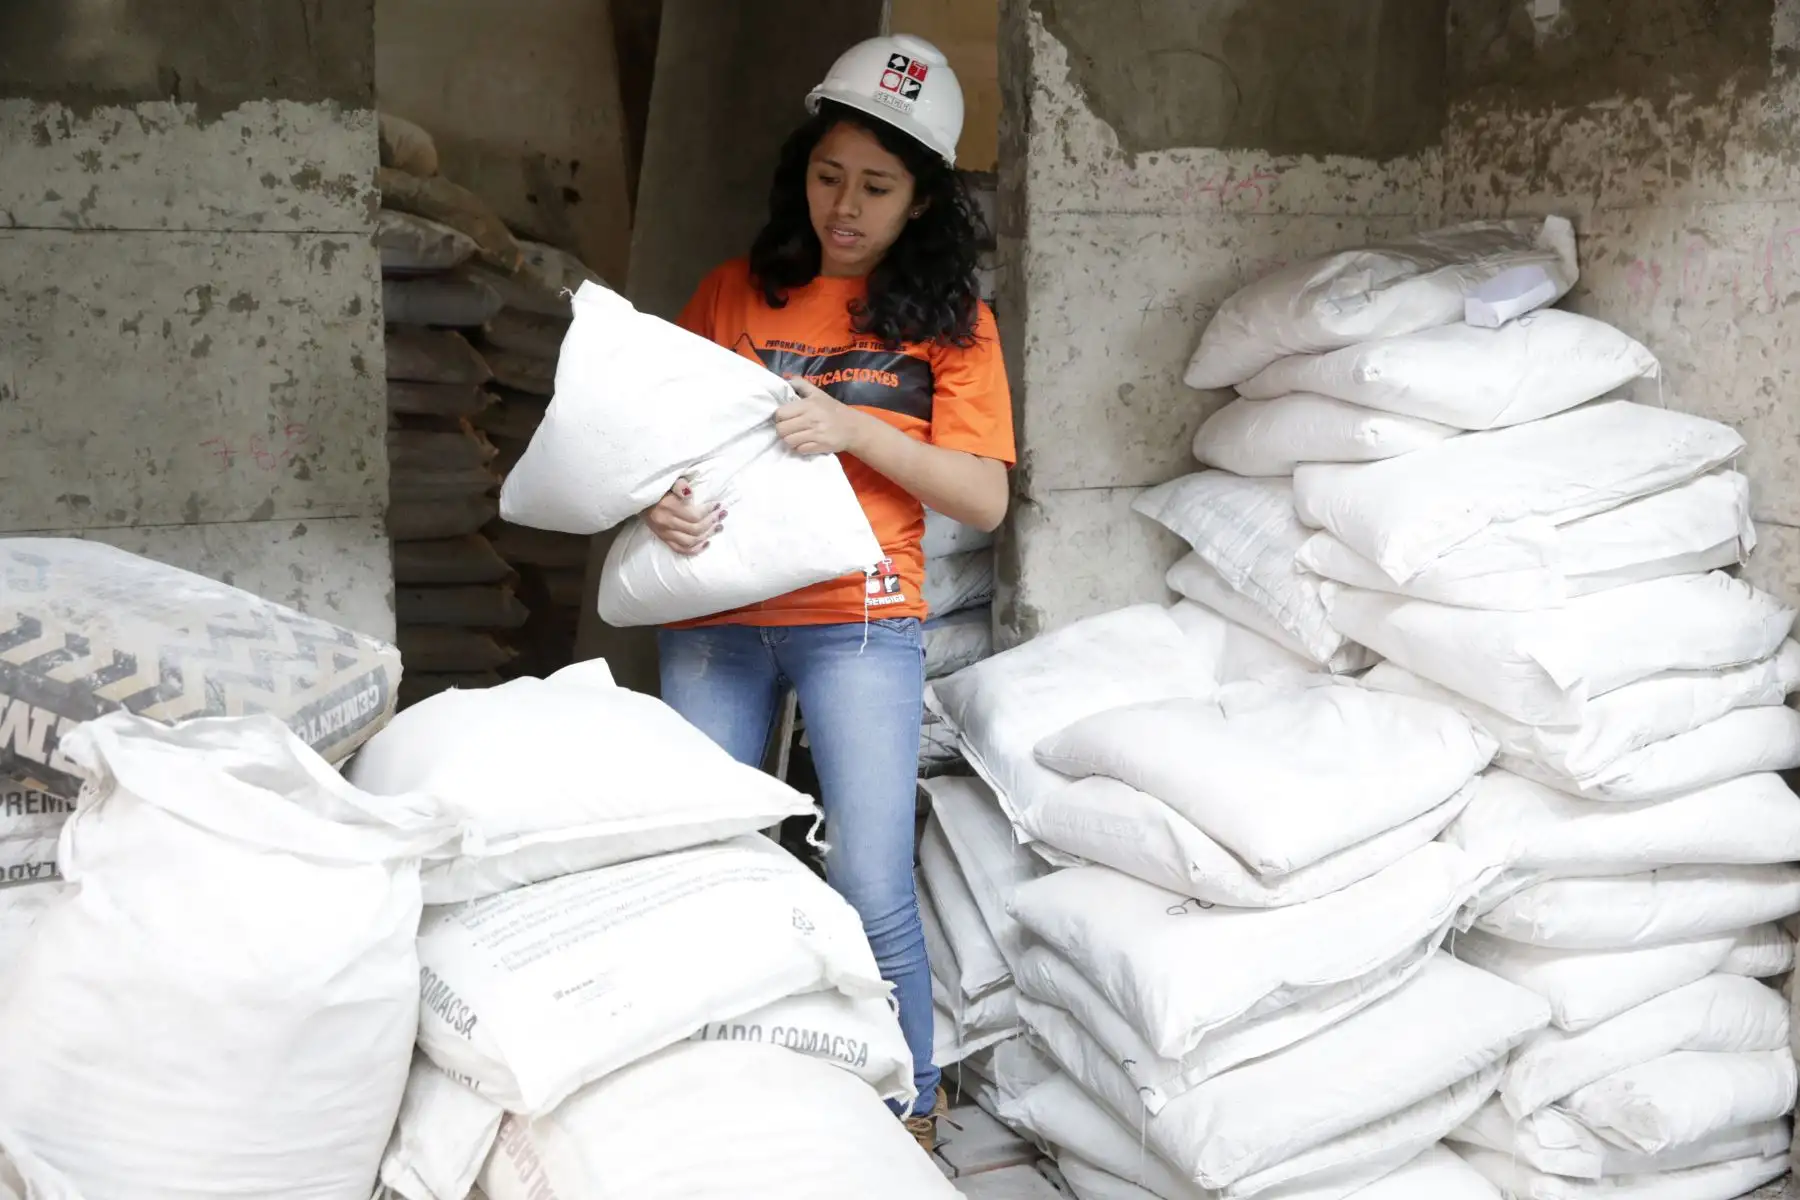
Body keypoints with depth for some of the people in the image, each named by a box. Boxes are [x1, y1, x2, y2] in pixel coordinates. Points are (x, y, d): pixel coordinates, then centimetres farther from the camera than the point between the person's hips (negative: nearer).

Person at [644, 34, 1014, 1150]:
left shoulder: (949, 320, 3)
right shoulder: (737, 292, 8)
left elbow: (985, 499, -2)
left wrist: (855, 429, -16)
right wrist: (660, 499, -12)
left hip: (861, 623, -2)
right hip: (717, 617, 3)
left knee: (874, 893, -6)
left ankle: (912, 1113, 15)